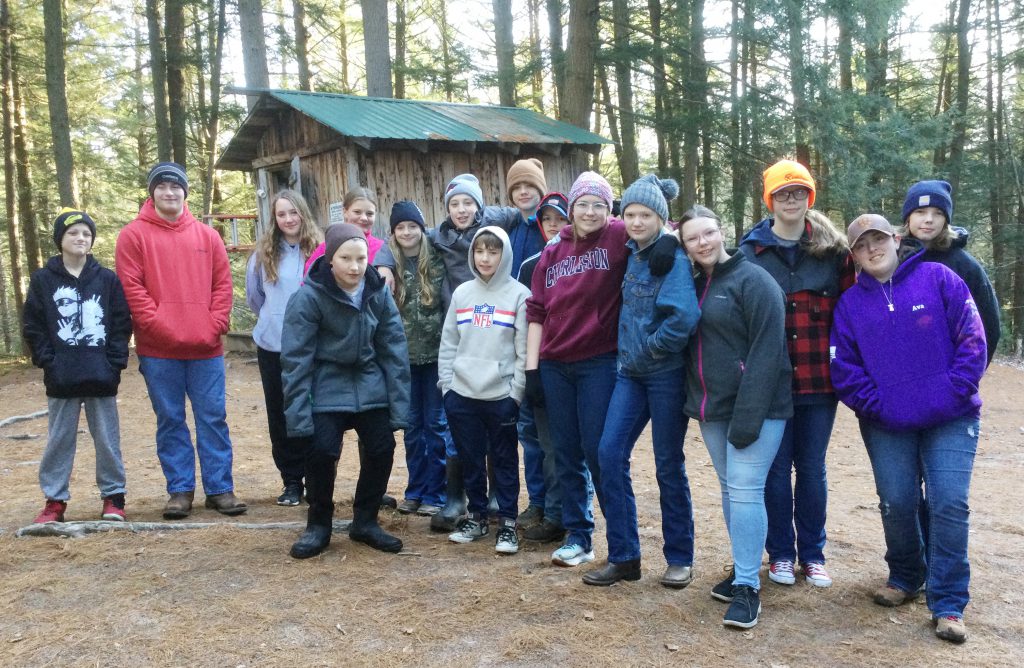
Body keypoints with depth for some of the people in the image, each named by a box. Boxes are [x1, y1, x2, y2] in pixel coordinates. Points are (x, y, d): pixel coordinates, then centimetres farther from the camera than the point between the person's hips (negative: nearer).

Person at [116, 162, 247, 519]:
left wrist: (216, 326, -5)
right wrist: (159, 326, -14)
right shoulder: (133, 235, 2)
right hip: (158, 349, -2)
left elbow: (223, 284, 8)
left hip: (206, 347, 2)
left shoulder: (207, 235, 10)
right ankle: (180, 489, 16)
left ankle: (220, 488, 12)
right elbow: (131, 288, -5)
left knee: (213, 418, 5)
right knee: (170, 421, 6)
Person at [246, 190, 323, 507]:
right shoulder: (263, 253, 1)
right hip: (273, 346, 2)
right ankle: (291, 481, 18)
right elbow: (254, 296, 13)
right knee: (280, 413, 7)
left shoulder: (318, 250, -6)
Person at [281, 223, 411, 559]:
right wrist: (298, 414, -19)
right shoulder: (309, 296, -17)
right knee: (322, 452, -12)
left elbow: (394, 351, -2)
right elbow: (295, 358, -16)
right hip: (326, 389, -4)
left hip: (371, 388, 4)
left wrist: (398, 405, -5)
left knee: (381, 450, 0)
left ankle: (365, 521, 22)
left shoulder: (379, 294, -5)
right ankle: (318, 525, 13)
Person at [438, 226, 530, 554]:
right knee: (470, 459, 12)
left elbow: (524, 350, -6)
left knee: (504, 460, 6)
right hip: (461, 395, 4)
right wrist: (446, 384, 4)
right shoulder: (461, 293, 8)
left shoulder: (519, 295, -3)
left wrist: (516, 392, -9)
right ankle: (477, 517, 26)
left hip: (501, 396, -4)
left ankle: (507, 522, 15)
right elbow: (448, 343, 10)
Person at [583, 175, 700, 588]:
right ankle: (624, 557, 11)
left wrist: (652, 346, -16)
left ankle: (679, 559, 21)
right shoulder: (630, 254, 7)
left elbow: (685, 316, -27)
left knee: (668, 465, 4)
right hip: (630, 371, 7)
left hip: (666, 374, -6)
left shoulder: (673, 258, -14)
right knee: (609, 453, 0)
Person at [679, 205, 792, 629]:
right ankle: (743, 570, 25)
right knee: (730, 490, 13)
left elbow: (767, 351, -17)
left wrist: (749, 415, -21)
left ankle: (748, 588, -1)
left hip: (754, 406, -7)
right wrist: (700, 403, 8)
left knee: (745, 490, -9)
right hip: (712, 408, 7)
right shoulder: (695, 286, 13)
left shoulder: (753, 280, -10)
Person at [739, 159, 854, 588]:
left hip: (819, 378, 1)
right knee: (776, 467, 7)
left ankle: (813, 554, 24)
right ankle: (781, 553, 22)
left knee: (812, 468, 10)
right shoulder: (751, 250, 2)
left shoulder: (833, 249, 4)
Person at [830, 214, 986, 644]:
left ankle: (948, 604, 4)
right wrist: (876, 404, -9)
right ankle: (905, 577, 31)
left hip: (951, 421, -2)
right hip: (886, 426, 2)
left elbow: (972, 339, -5)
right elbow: (843, 366, 2)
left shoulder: (938, 278, 0)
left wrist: (954, 393, -13)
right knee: (896, 503, 6)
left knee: (949, 503, -7)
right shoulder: (850, 303, 7)